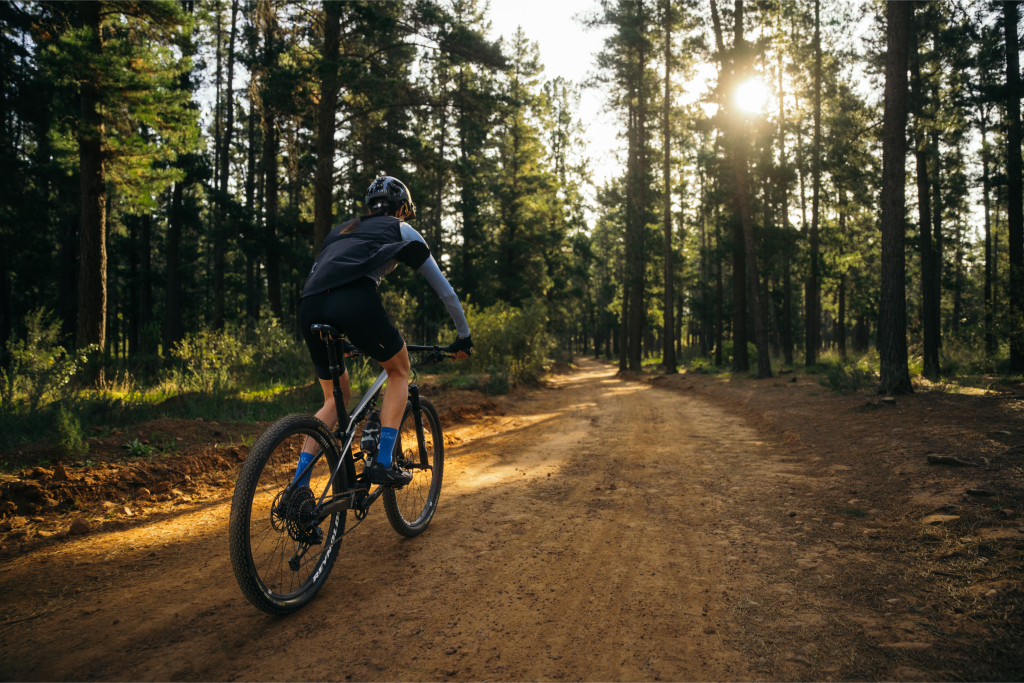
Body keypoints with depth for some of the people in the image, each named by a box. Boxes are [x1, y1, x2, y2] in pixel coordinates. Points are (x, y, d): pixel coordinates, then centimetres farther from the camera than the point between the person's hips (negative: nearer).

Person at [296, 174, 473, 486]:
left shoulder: (341, 230, 37)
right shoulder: (402, 231, 24)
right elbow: (445, 290, 27)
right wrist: (464, 335, 39)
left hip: (309, 307, 5)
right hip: (355, 301, -5)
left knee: (336, 399, 23)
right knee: (399, 370, 21)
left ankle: (298, 485, 14)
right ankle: (383, 464, 10)